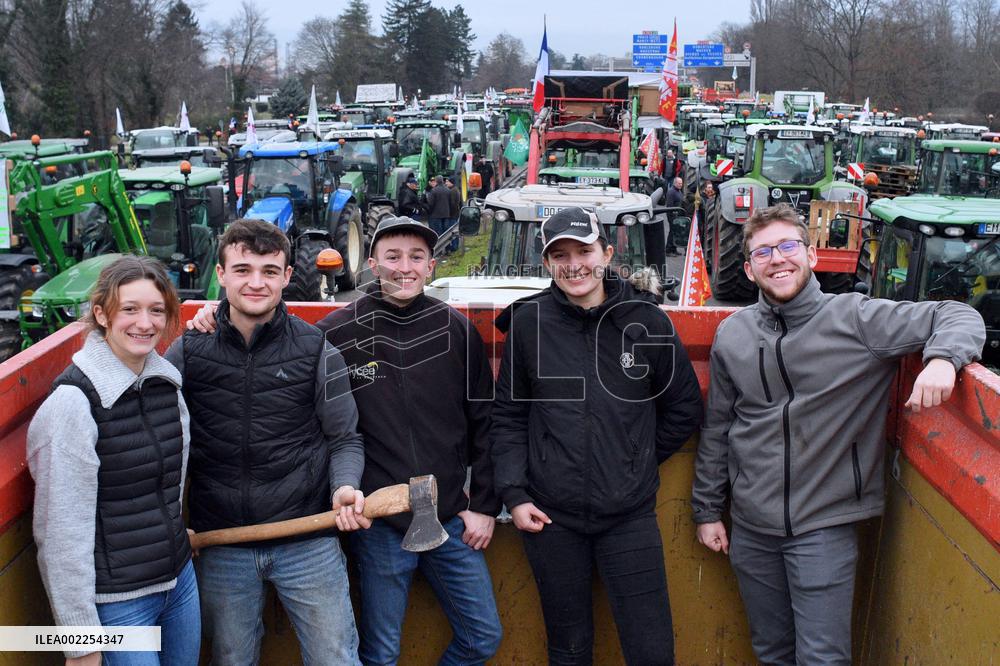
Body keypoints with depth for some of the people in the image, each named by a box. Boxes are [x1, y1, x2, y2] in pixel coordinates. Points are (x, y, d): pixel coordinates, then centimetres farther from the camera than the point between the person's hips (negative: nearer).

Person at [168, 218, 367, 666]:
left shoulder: (318, 352, -4)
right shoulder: (187, 351, -2)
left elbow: (345, 439, 2)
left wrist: (345, 488, -17)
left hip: (309, 544, -1)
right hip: (218, 547, 2)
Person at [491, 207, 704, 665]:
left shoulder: (647, 320, -3)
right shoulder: (528, 322, -2)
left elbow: (685, 407, 8)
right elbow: (508, 415, 5)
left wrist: (638, 461, 6)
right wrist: (514, 493, -2)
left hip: (630, 516, 0)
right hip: (551, 517, 1)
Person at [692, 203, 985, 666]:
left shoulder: (855, 319, -9)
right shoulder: (732, 335, 2)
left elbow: (959, 318, -6)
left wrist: (942, 359, -29)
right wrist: (708, 509, 11)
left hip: (824, 528, -3)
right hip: (750, 528, 3)